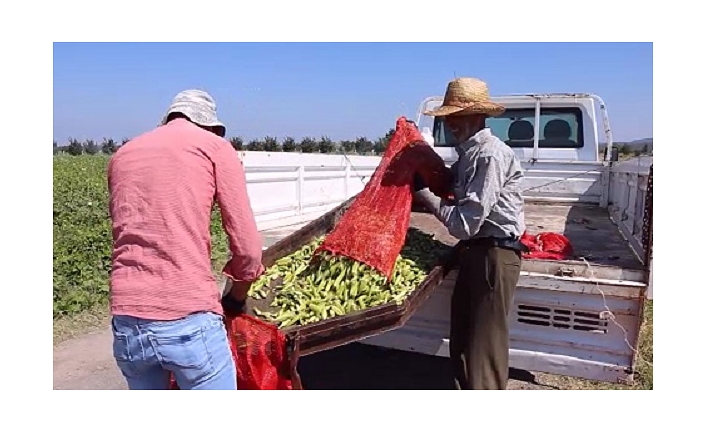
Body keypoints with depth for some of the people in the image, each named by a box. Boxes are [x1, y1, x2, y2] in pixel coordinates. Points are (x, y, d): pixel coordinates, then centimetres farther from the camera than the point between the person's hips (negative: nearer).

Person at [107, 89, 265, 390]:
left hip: (127, 321, 6)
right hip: (188, 320, -5)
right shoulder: (215, 146, 3)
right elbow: (248, 246, -2)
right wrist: (236, 298, 15)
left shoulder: (122, 155, 18)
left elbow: (128, 232, 18)